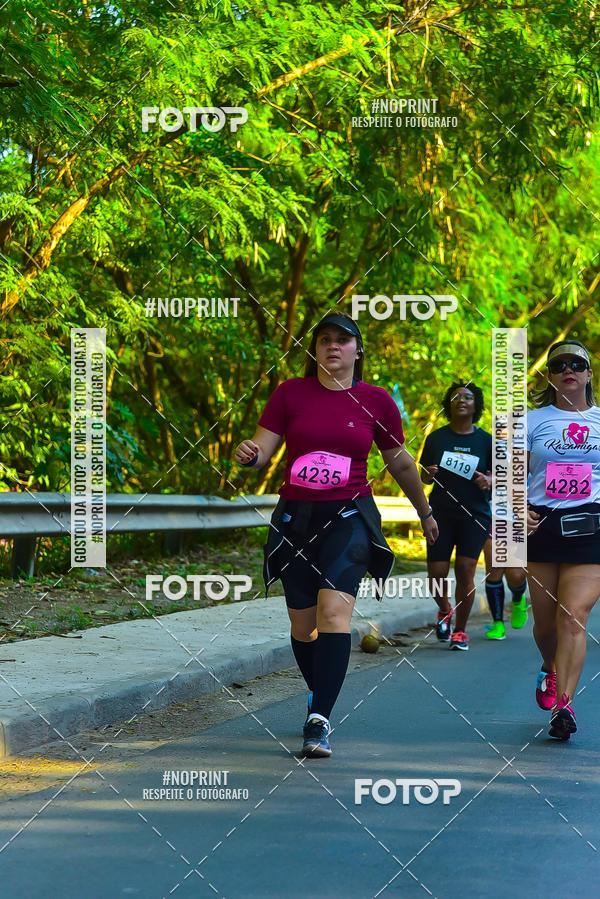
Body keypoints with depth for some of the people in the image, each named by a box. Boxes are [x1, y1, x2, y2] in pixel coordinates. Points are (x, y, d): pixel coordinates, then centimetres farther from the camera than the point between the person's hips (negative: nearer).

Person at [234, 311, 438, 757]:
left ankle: (320, 721, -23)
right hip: (296, 518, 2)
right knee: (302, 624, 9)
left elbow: (400, 462, 15)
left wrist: (425, 512, 24)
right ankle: (321, 699, 34)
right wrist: (250, 453, -24)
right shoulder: (290, 393, 3)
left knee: (334, 608, -22)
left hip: (349, 517, -2)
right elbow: (263, 448, 0)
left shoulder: (376, 400, 3)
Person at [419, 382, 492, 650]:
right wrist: (429, 475, -12)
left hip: (475, 515, -1)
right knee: (436, 573, -2)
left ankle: (460, 630, 8)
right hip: (441, 513, 1)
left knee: (465, 570, -7)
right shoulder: (436, 438, 5)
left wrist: (489, 482, -14)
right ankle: (444, 611, 30)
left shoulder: (485, 440, 4)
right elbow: (424, 476, 11)